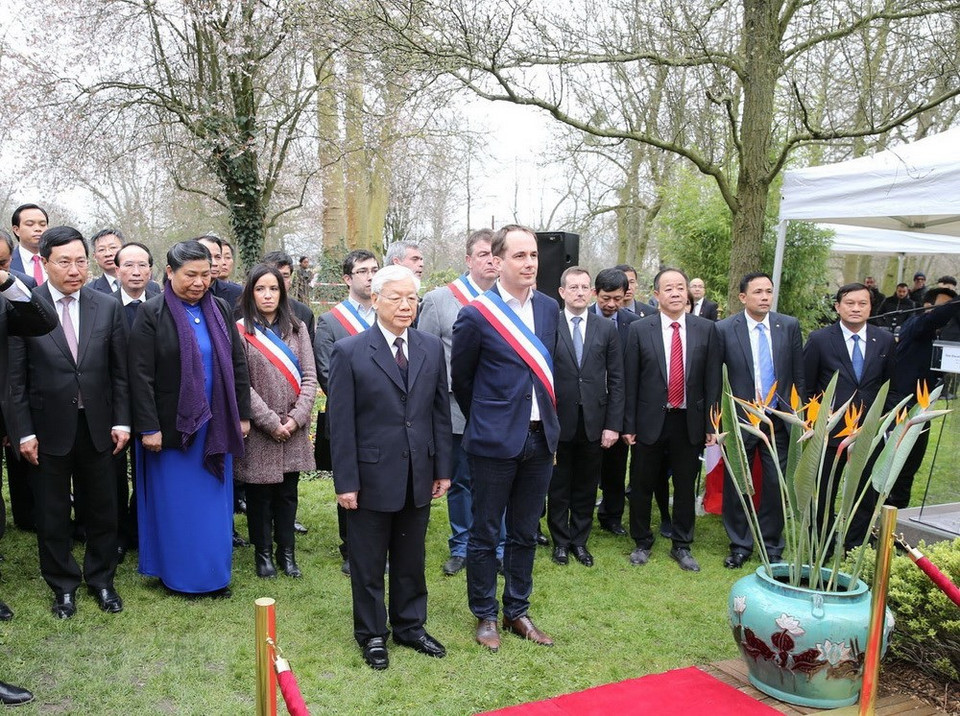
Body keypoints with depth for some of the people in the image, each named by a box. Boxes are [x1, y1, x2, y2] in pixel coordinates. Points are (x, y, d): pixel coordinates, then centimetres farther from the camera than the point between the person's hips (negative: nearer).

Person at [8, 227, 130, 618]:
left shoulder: (108, 307, 0)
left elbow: (120, 371, 3)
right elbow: (16, 378, -5)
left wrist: (121, 421, -1)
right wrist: (24, 431, -8)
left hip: (97, 426, 2)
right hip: (48, 429, -2)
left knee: (101, 510, 13)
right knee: (52, 515, 11)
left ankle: (102, 580, 31)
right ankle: (63, 586, 29)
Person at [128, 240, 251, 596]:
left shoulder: (221, 310, 5)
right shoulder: (152, 313, -8)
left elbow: (238, 365, 8)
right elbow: (141, 375, -10)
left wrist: (243, 415, 6)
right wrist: (148, 427, -14)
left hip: (215, 424, 4)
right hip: (172, 425, -4)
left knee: (214, 501, 11)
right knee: (174, 503, 6)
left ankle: (215, 573, 23)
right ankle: (176, 572, 21)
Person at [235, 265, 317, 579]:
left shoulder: (297, 328, 7)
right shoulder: (241, 331, -5)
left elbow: (309, 376, 2)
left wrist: (297, 417, -9)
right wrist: (271, 422, -13)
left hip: (294, 430, 3)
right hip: (258, 430, -3)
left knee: (288, 492, 11)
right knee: (260, 494, 7)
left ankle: (286, 552, 23)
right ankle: (263, 553, 23)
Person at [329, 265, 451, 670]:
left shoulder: (432, 348, 4)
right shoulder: (350, 352, -8)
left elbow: (441, 412, 7)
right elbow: (340, 423, -9)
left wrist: (442, 468, 5)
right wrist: (345, 481, -11)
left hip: (419, 476, 4)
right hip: (372, 476, -3)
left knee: (411, 560, 17)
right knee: (368, 563, 11)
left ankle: (410, 626, 34)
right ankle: (371, 634, 28)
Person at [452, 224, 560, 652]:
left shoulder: (548, 308, 5)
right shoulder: (476, 315, -11)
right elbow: (461, 379, 1)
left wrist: (549, 423, 15)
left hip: (540, 439, 5)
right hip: (495, 441, -5)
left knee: (525, 535, 16)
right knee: (485, 535, 8)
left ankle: (518, 612, 31)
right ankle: (486, 616, 25)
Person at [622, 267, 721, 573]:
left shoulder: (706, 329, 0)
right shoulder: (639, 329, -4)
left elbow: (712, 380, 2)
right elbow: (630, 381, -3)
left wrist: (711, 425, -1)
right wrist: (629, 425, -5)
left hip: (690, 422, 1)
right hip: (651, 421, -1)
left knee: (685, 487, 11)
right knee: (642, 486, 9)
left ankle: (682, 546, 27)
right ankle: (642, 543, 28)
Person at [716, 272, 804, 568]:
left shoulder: (789, 325, 0)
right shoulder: (725, 329, -8)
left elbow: (799, 374, 4)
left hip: (779, 420, 2)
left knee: (776, 485, 9)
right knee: (736, 485, 9)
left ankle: (772, 547, 26)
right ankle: (739, 545, 26)